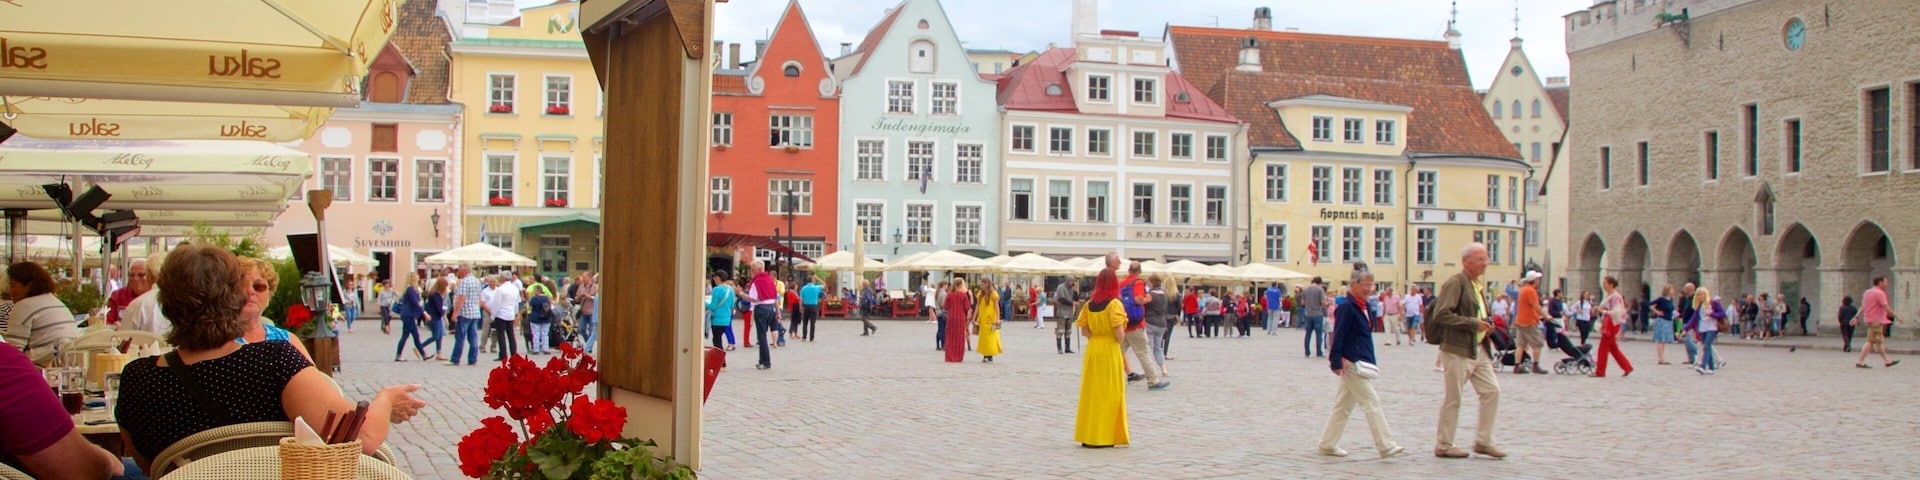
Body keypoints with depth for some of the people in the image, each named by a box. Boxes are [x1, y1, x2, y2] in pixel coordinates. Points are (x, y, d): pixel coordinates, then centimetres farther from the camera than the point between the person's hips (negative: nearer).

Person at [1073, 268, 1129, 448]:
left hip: (1092, 350, 5)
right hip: (1110, 352, -5)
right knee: (1109, 394, 3)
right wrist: (1122, 335, 3)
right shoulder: (1114, 304, -12)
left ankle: (1088, 436, 16)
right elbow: (1119, 334, -17)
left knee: (1091, 393, 11)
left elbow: (1084, 332, 5)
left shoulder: (1089, 304, 4)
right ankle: (1105, 437, 6)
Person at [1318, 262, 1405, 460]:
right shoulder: (1347, 307, -14)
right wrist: (1337, 362, -18)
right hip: (1352, 363, -9)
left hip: (1362, 363, 9)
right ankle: (1385, 446, -7)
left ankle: (1327, 444, 19)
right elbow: (1338, 335, -16)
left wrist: (1371, 361, 13)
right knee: (1371, 402, -8)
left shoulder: (1366, 307, 12)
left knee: (1344, 405, 13)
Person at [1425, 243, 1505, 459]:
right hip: (1457, 350, -9)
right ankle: (1443, 446, 10)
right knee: (1453, 399, -1)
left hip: (1478, 350, 9)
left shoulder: (1479, 287, 16)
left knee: (1491, 390, 4)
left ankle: (1483, 441, 13)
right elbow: (1441, 315, -22)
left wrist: (1486, 326, 9)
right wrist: (1474, 323, -21)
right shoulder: (1455, 283, -13)